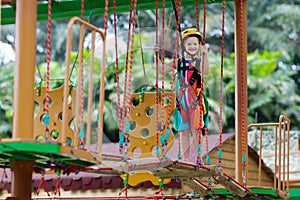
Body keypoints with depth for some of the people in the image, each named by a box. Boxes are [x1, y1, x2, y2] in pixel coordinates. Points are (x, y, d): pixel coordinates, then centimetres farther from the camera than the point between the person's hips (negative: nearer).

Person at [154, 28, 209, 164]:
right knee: (183, 130, 7)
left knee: (196, 129, -3)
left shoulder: (199, 62, 0)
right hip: (181, 100, 3)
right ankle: (184, 158, 14)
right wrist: (157, 55, -3)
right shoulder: (179, 62, 9)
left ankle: (198, 158, 3)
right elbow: (161, 69, 8)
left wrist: (204, 55, -32)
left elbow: (206, 72, -21)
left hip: (195, 100, -3)